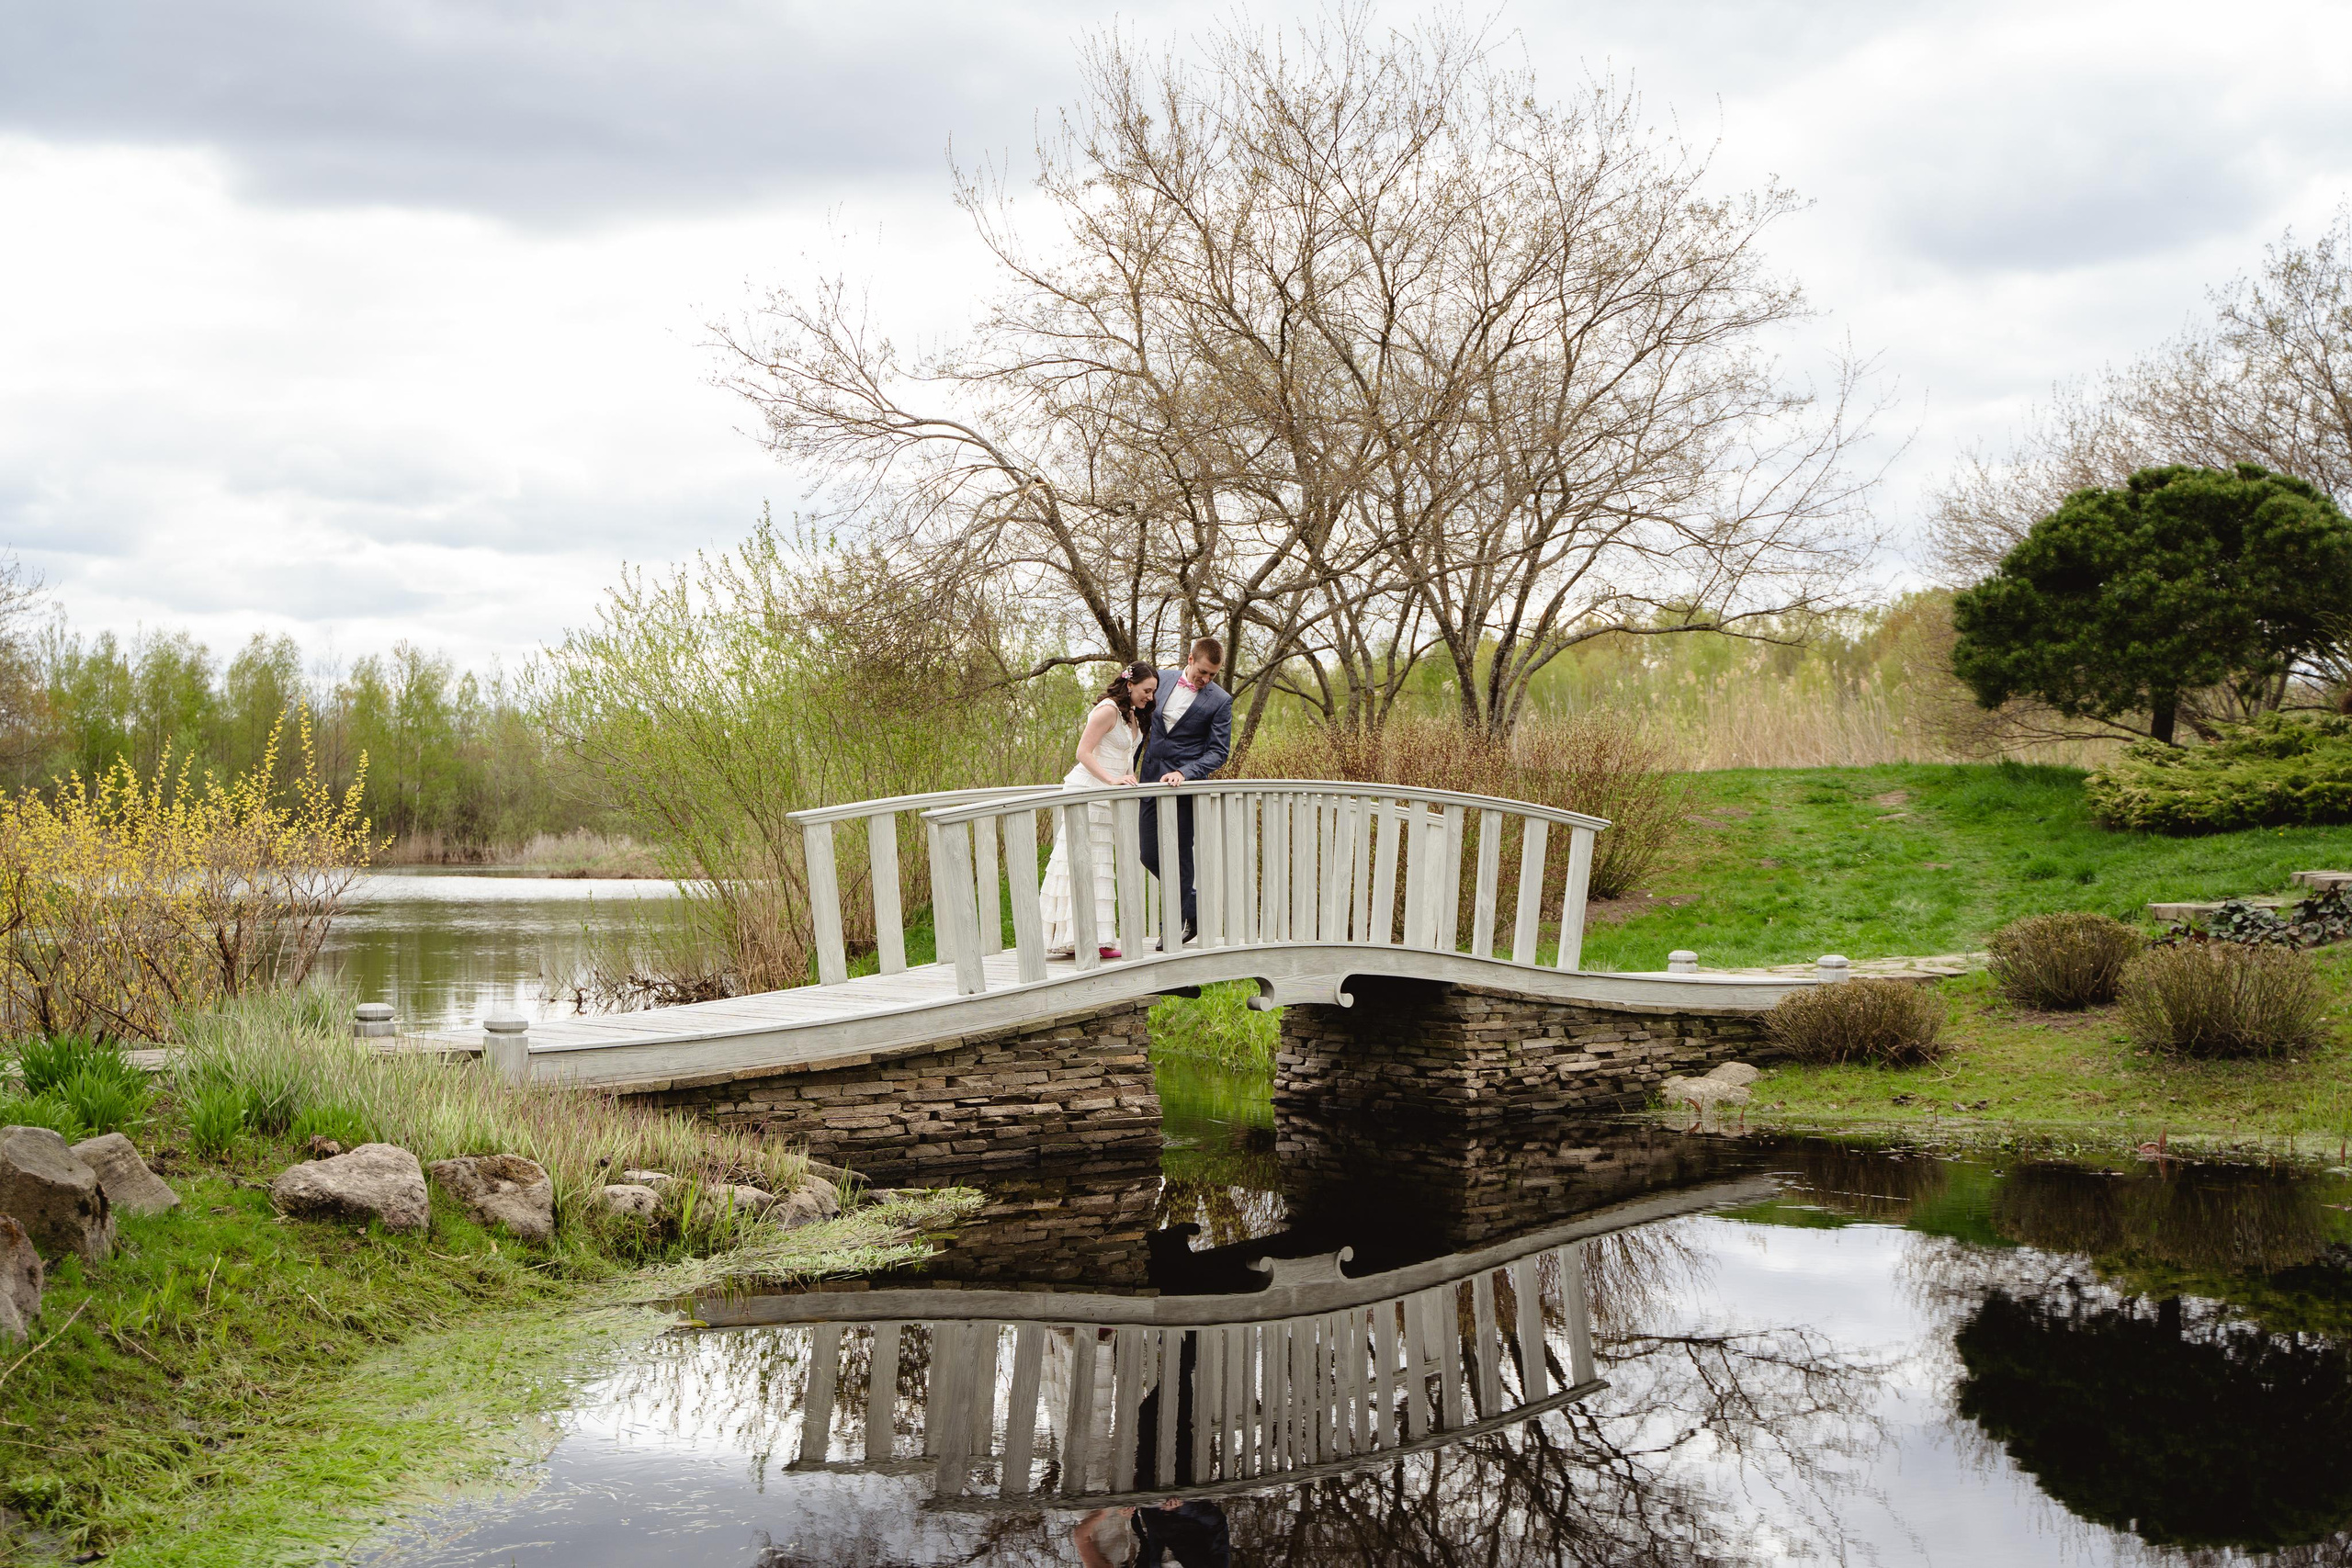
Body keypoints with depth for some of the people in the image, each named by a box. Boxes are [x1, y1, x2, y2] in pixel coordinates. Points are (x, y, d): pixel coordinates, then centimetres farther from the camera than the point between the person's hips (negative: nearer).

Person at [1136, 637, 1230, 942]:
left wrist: (1184, 774, -20)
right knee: (1150, 856, 6)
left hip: (1184, 783, -5)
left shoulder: (1220, 702, -5)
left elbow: (1218, 752, -7)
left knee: (1179, 857, -3)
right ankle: (1194, 911, 22)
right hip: (1150, 780, 5)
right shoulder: (1162, 679, 7)